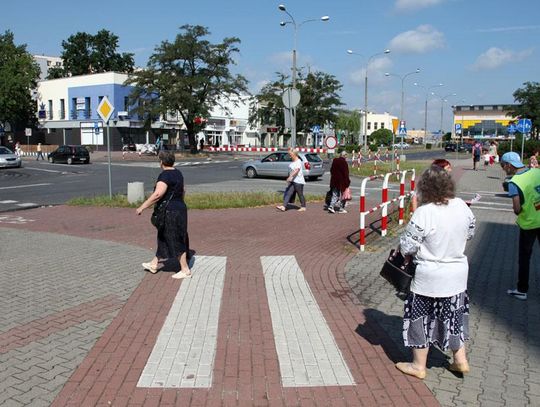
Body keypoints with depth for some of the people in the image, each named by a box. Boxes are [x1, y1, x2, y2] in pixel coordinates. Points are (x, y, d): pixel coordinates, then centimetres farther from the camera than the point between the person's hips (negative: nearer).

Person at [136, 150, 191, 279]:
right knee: (163, 238, 20)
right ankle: (155, 264, 33)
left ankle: (185, 270, 6)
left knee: (176, 241, -1)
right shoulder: (177, 173, 10)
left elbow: (157, 194, -30)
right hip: (179, 209, 10)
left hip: (170, 212, -10)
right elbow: (182, 192, 21)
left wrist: (142, 207, -25)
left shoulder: (165, 175, -19)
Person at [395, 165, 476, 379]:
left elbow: (407, 247, -20)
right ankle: (460, 360, 34)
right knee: (453, 315, 22)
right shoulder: (462, 207, -6)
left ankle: (418, 365, 24)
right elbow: (470, 233, 10)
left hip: (429, 277, -5)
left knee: (422, 318, 11)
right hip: (457, 273, 6)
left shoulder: (424, 213, -24)